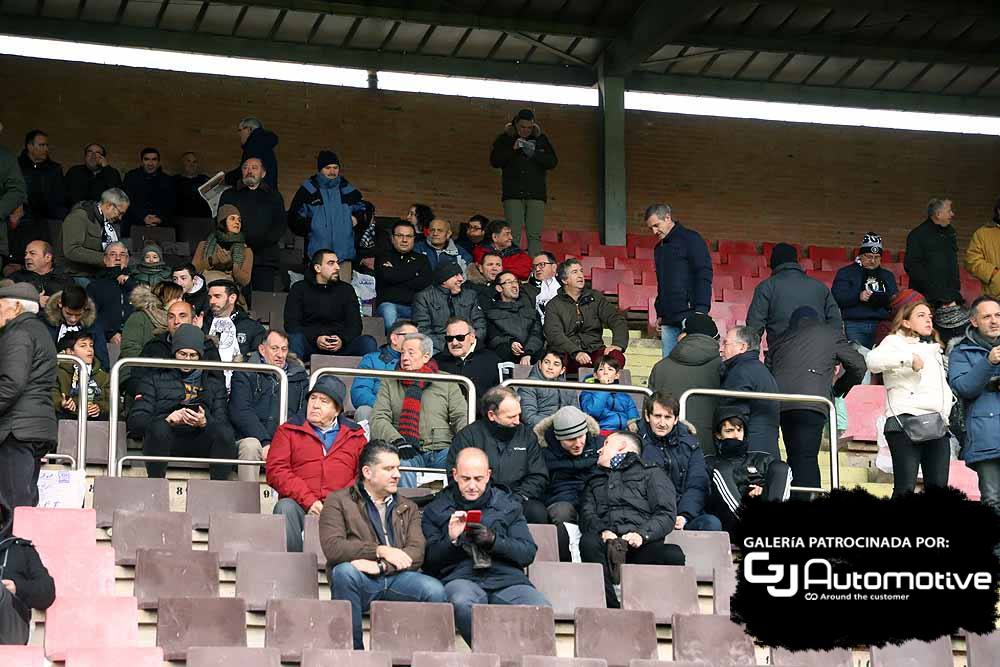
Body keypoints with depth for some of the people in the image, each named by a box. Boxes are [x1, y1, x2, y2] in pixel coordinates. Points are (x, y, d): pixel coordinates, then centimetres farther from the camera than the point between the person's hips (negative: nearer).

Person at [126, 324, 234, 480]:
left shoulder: (214, 383, 23)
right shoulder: (154, 379, 18)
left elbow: (223, 423, 10)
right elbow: (134, 420, 5)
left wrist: (204, 422, -14)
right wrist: (167, 420, -15)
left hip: (199, 442, 2)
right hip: (165, 438, -1)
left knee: (225, 432, -30)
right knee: (159, 427, -36)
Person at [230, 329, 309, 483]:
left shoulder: (299, 376, 19)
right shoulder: (245, 374, 9)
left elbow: (305, 413, 8)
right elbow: (240, 412, -4)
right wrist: (265, 441, -17)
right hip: (252, 437, -2)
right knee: (250, 446, -35)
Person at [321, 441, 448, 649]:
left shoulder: (408, 507, 22)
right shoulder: (339, 501, 11)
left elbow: (417, 553, 5)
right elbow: (332, 547, -7)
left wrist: (380, 566, -14)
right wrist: (380, 551, -13)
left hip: (397, 578, 2)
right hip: (361, 582, -2)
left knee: (435, 591, -28)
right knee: (344, 572, -36)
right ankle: (352, 651, -25)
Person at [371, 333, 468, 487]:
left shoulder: (447, 383, 19)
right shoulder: (389, 384, 18)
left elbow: (461, 416, 11)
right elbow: (378, 419, 6)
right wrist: (397, 440, -15)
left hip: (442, 450, 1)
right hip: (409, 451, -1)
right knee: (401, 463, -37)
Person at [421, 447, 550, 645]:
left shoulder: (508, 505, 21)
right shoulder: (436, 509, 18)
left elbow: (528, 553, 10)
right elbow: (428, 561, 11)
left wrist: (493, 540, -7)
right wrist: (451, 540, -8)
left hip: (507, 579, 1)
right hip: (461, 577, -1)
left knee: (542, 611, -32)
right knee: (462, 603, -40)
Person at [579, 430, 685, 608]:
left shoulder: (651, 472, 22)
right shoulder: (595, 481, 34)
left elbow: (667, 513, 7)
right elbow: (586, 515, 15)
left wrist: (642, 534, -13)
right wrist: (602, 531, -9)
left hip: (640, 546, -2)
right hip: (608, 546, 2)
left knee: (673, 554, -34)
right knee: (588, 541, -34)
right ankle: (612, 609, -39)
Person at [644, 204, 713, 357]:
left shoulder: (691, 239, -2)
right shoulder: (659, 248, 21)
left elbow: (704, 276, -10)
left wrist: (701, 310, -18)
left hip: (689, 316, -7)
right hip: (668, 321, 7)